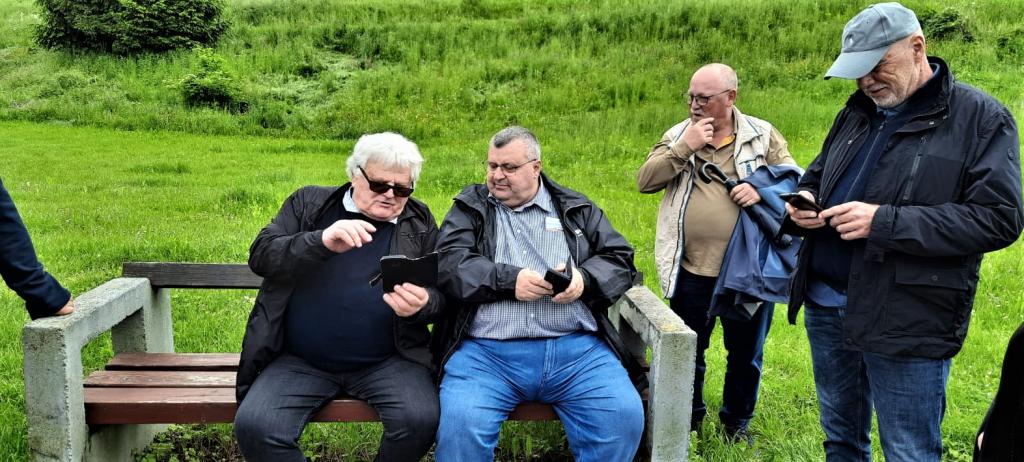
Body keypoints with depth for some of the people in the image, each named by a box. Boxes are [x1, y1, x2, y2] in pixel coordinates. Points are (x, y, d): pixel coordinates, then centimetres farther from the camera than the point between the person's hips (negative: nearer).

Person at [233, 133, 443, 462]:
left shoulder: (420, 223, 8)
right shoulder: (309, 203, 7)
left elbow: (441, 294, 9)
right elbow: (260, 256, -3)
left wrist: (422, 305, -18)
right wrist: (322, 241, -23)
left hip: (386, 362, 0)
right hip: (301, 361, 0)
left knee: (420, 420, -27)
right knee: (254, 427, -24)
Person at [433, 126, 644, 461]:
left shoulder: (576, 209, 19)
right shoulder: (470, 208, 16)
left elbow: (620, 259, 15)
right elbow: (449, 263, 2)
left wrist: (584, 279, -6)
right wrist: (508, 280, -12)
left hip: (576, 349, 1)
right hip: (486, 351, -1)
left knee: (625, 418, -22)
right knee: (460, 425, -29)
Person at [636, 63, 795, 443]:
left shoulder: (762, 136, 1)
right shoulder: (677, 135, 5)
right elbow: (645, 181, -4)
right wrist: (685, 148, -14)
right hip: (691, 271, 1)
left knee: (746, 354, 15)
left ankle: (737, 420, 36)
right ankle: (690, 415, 38)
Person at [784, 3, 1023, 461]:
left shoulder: (982, 119, -9)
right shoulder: (858, 111, 11)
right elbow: (818, 174, 24)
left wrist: (886, 222, -24)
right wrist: (805, 200, -1)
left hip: (906, 321, -6)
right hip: (825, 305, 6)